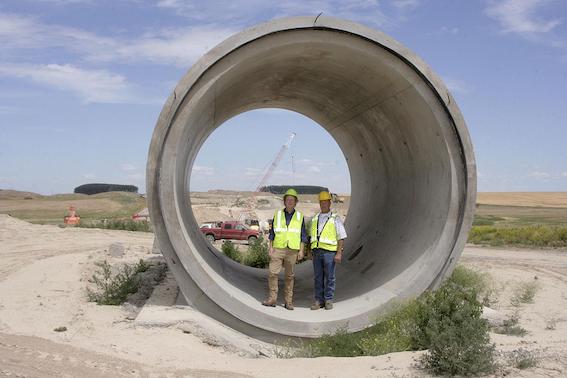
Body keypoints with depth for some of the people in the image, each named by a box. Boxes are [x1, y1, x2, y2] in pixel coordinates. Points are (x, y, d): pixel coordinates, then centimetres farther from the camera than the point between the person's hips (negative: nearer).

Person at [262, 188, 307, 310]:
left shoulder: (299, 217, 5)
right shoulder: (277, 215, 6)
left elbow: (303, 236, 5)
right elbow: (272, 233, 7)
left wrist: (301, 251, -3)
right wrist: (270, 248, -1)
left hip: (292, 250, 0)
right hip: (278, 249, 0)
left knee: (289, 276, 4)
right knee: (273, 273, -8)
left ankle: (288, 301, 11)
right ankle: (272, 299, 0)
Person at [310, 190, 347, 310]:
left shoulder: (335, 219, -1)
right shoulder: (315, 218, 14)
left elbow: (341, 237, -4)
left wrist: (339, 253, -12)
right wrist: (310, 251, 14)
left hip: (329, 251, -4)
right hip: (317, 251, 4)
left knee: (329, 277, 0)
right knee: (318, 277, 5)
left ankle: (328, 300, 9)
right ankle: (319, 300, 11)